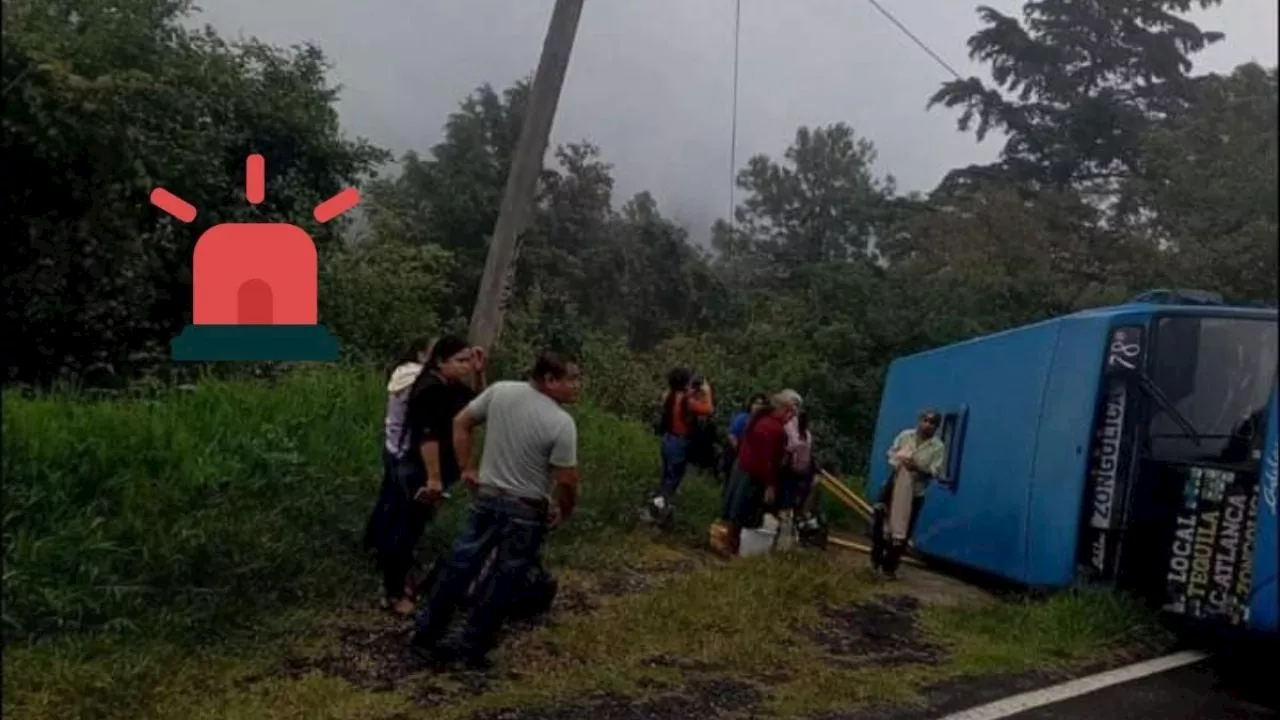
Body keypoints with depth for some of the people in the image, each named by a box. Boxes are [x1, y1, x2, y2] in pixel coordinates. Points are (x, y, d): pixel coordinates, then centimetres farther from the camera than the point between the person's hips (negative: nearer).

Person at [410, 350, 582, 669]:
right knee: (504, 581, 9)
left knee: (459, 565, 14)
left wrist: (467, 468, 9)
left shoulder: (500, 391, -4)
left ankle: (426, 635, 22)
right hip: (527, 510, -5)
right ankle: (473, 648, 18)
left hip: (486, 496, 5)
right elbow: (567, 480, -18)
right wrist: (564, 511, 1)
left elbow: (461, 423, 4)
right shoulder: (561, 423, -20)